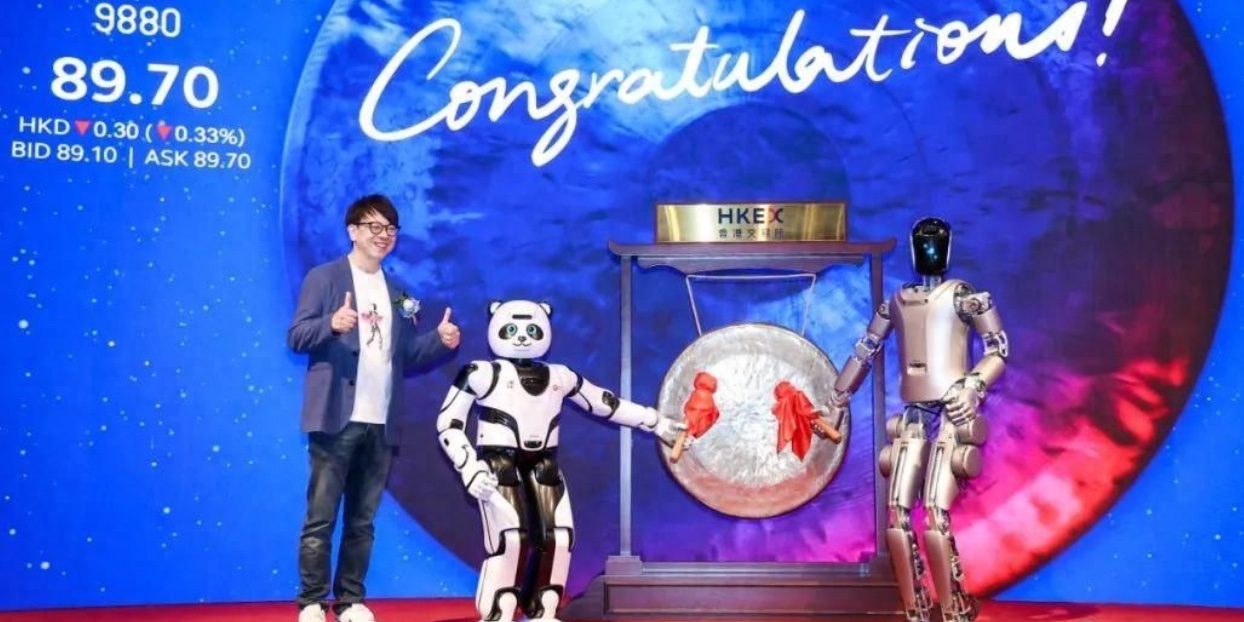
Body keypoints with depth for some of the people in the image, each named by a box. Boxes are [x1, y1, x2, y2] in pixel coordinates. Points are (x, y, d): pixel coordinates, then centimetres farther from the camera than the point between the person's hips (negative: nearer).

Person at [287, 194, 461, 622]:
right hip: (337, 419, -5)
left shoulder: (397, 295, 17)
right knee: (321, 517, -2)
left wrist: (441, 342, -2)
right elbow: (296, 337, -7)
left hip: (380, 424, 5)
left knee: (362, 521, 10)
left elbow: (407, 358, 16)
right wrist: (331, 324, -27)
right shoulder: (324, 278, 1)